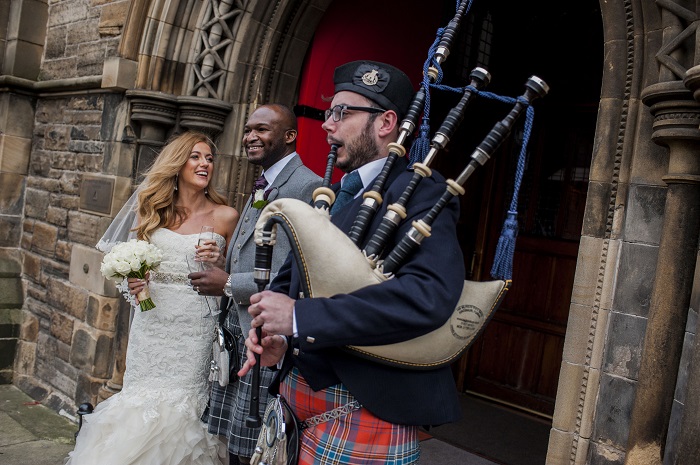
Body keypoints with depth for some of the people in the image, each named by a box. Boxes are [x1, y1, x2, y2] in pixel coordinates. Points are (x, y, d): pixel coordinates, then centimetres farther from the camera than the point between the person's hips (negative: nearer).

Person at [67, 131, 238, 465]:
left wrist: (219, 263, -13)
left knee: (181, 404, -1)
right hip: (151, 324, 3)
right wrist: (134, 281, -3)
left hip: (194, 328, -2)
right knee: (141, 398, 6)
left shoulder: (225, 216, -1)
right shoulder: (154, 210, 6)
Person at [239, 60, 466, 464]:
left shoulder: (420, 192, -13)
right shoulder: (333, 196, 12)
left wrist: (299, 317, -27)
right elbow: (292, 275, 14)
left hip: (364, 412, -7)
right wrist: (274, 333, -8)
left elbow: (430, 294, -29)